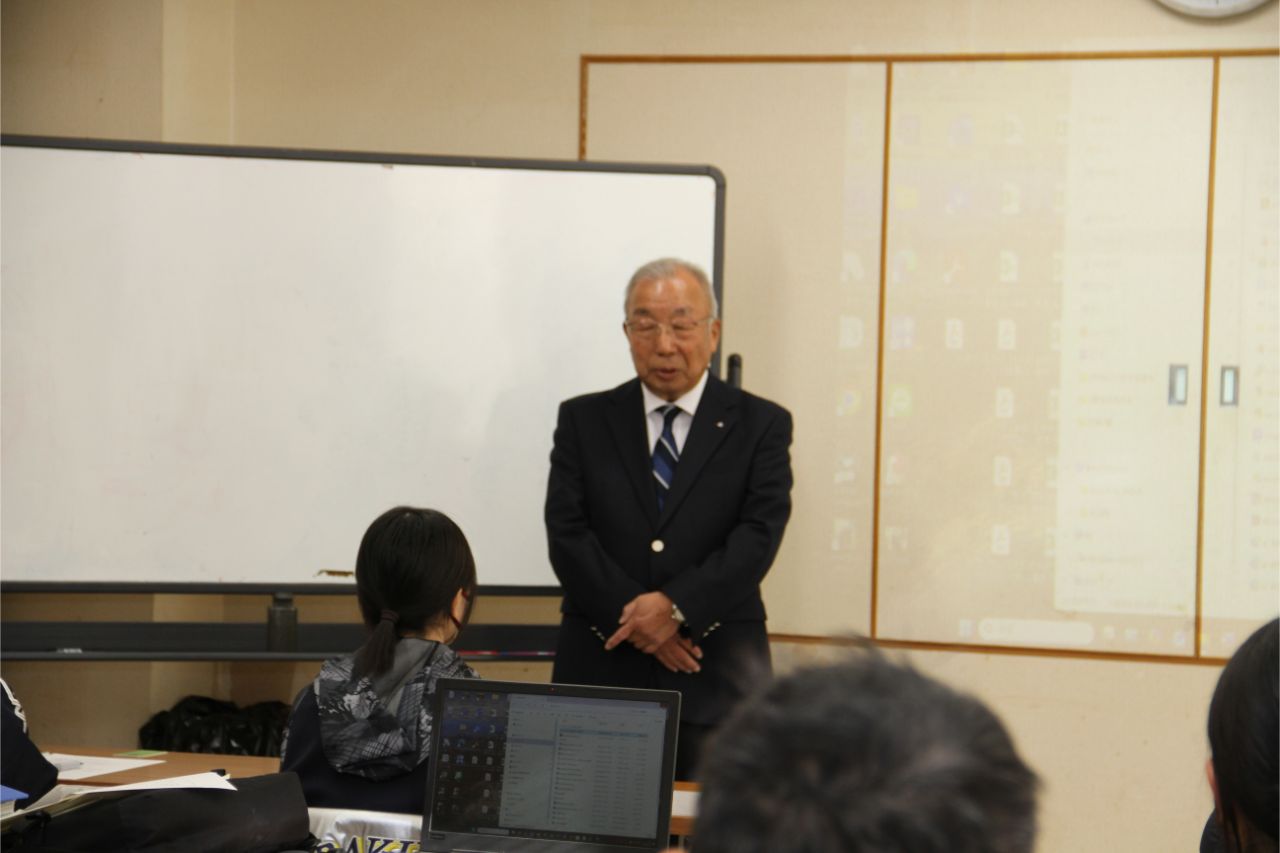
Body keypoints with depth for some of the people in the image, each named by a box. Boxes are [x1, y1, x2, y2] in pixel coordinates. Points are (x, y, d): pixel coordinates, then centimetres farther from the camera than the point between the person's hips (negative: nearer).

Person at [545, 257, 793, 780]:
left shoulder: (761, 425, 7)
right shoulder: (584, 421, 11)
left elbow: (759, 535, -4)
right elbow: (567, 535, 1)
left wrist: (677, 606, -16)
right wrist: (635, 620, -11)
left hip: (716, 678, -1)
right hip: (600, 673, 1)